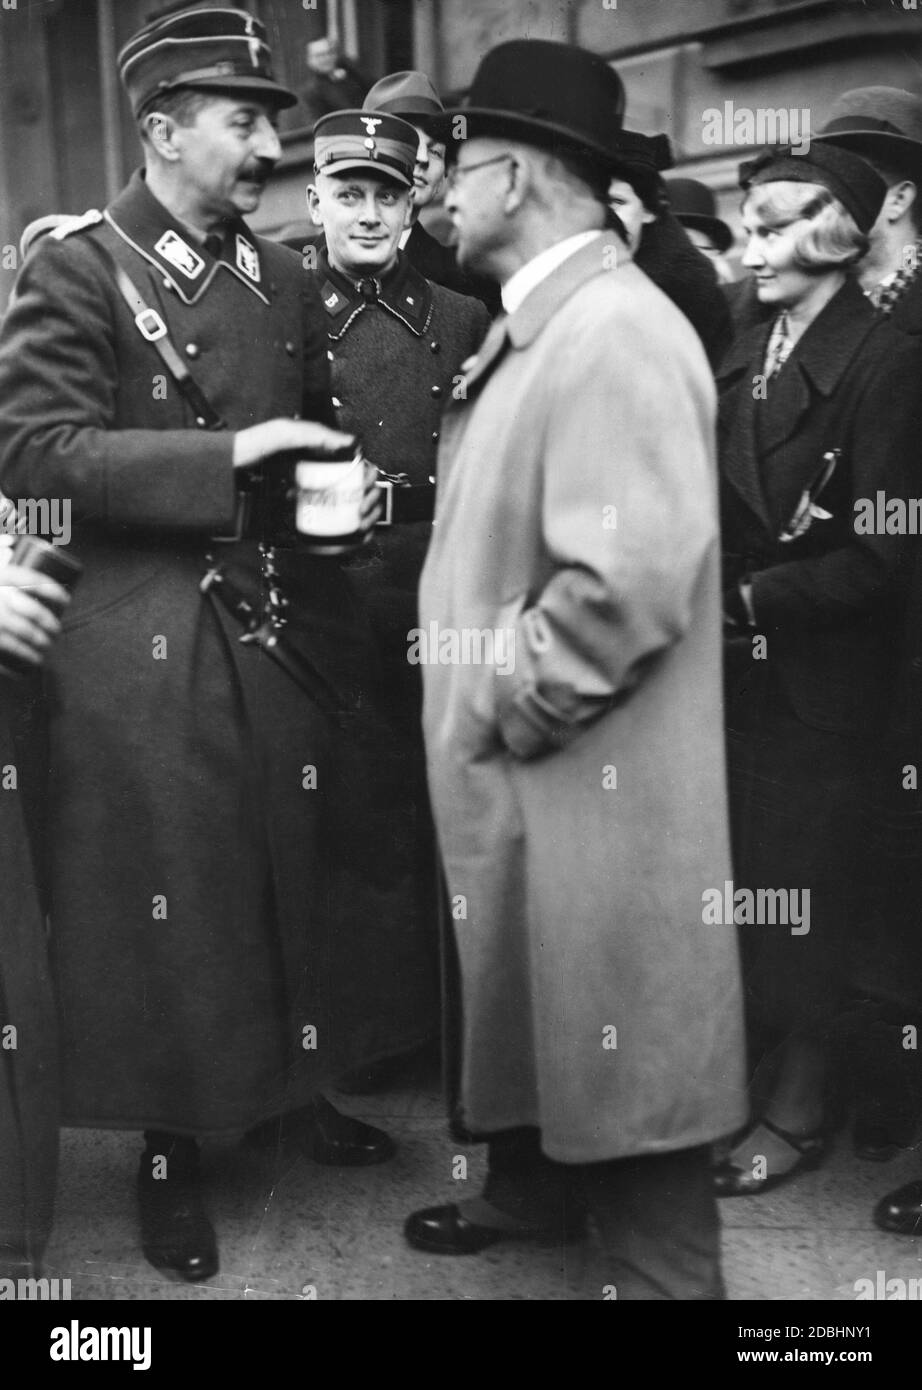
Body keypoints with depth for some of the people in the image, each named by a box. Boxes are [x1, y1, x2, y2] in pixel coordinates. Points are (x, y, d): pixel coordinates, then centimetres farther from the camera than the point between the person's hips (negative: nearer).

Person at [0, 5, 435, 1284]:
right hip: (146, 649, -6)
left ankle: (289, 1087, 35)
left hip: (289, 635, 6)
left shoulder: (284, 282, 12)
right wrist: (225, 455, -20)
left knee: (298, 876, 14)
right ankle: (169, 1149, 22)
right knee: (168, 903, 5)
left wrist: (348, 492, 5)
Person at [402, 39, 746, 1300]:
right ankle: (532, 1191, 45)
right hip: (512, 770, 10)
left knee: (616, 1044, 4)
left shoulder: (617, 333, -22)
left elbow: (631, 581, -30)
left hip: (587, 782, -10)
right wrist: (482, 711, 13)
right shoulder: (535, 328, 10)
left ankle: (661, 1272, 21)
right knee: (524, 999, 25)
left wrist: (510, 708, -19)